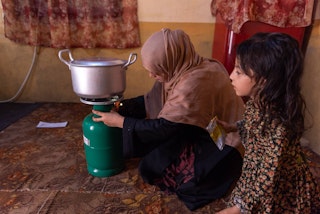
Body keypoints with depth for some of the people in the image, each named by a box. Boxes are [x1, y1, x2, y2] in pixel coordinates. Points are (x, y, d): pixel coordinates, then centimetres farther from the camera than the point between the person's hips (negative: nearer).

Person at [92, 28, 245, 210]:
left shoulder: (196, 82, -34)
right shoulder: (181, 68, -7)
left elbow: (164, 127, -27)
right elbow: (152, 100, 0)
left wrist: (121, 122, -18)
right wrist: (119, 107, -7)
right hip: (208, 132, 8)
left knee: (154, 164, -10)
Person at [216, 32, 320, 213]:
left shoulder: (277, 127, -36)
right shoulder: (258, 102, -13)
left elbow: (269, 178, -27)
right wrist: (232, 127, -2)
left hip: (280, 191, -7)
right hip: (257, 177, 7)